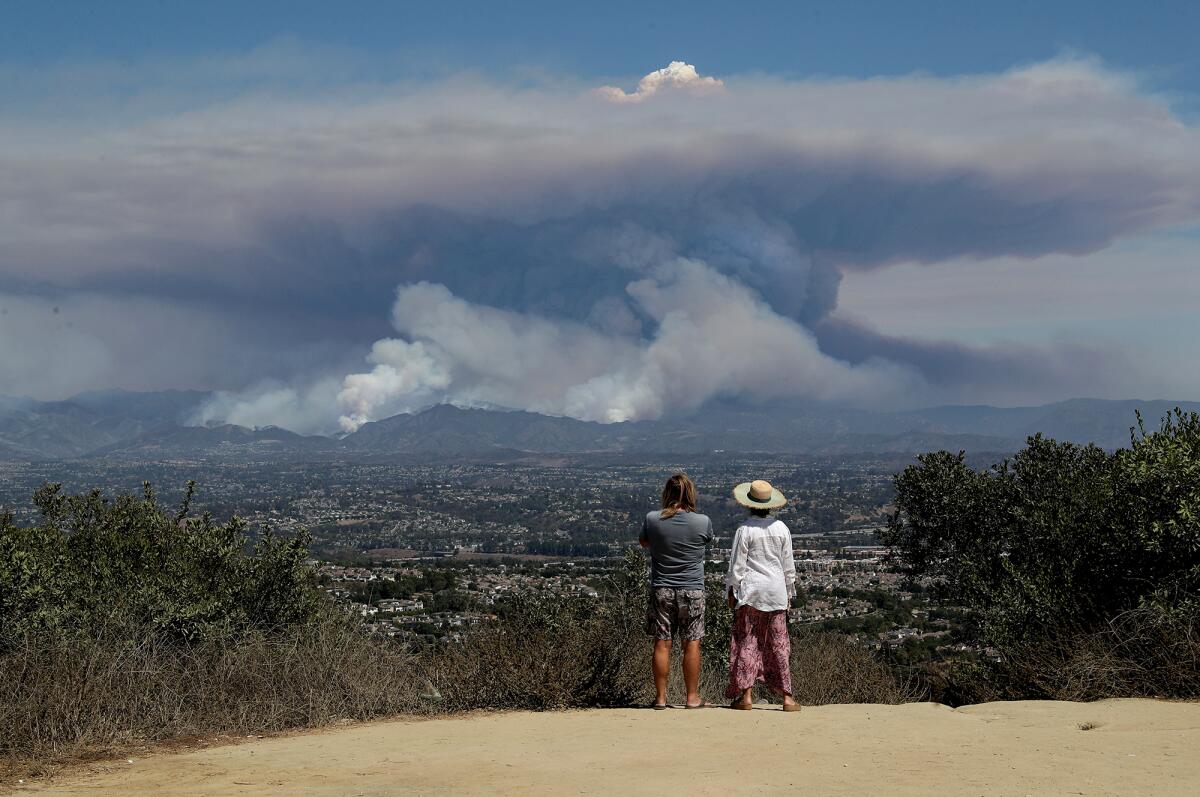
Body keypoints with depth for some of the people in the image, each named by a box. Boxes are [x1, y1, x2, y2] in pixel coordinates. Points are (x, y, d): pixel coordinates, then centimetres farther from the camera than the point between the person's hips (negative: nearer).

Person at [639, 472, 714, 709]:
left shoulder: (652, 519, -8)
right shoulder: (702, 522, -10)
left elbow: (643, 542, 11)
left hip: (661, 589, 1)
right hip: (692, 590, -1)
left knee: (662, 643, 6)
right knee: (691, 644, 6)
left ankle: (660, 697, 10)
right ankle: (692, 697, 12)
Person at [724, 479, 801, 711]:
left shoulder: (745, 529, -9)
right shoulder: (781, 528, 2)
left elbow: (737, 564, -6)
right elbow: (788, 565, 8)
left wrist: (732, 591, 4)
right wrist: (789, 593, 17)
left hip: (750, 590, -3)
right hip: (776, 590, 3)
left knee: (746, 642, 3)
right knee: (779, 644, 7)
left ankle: (746, 695, 1)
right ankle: (787, 696, 7)